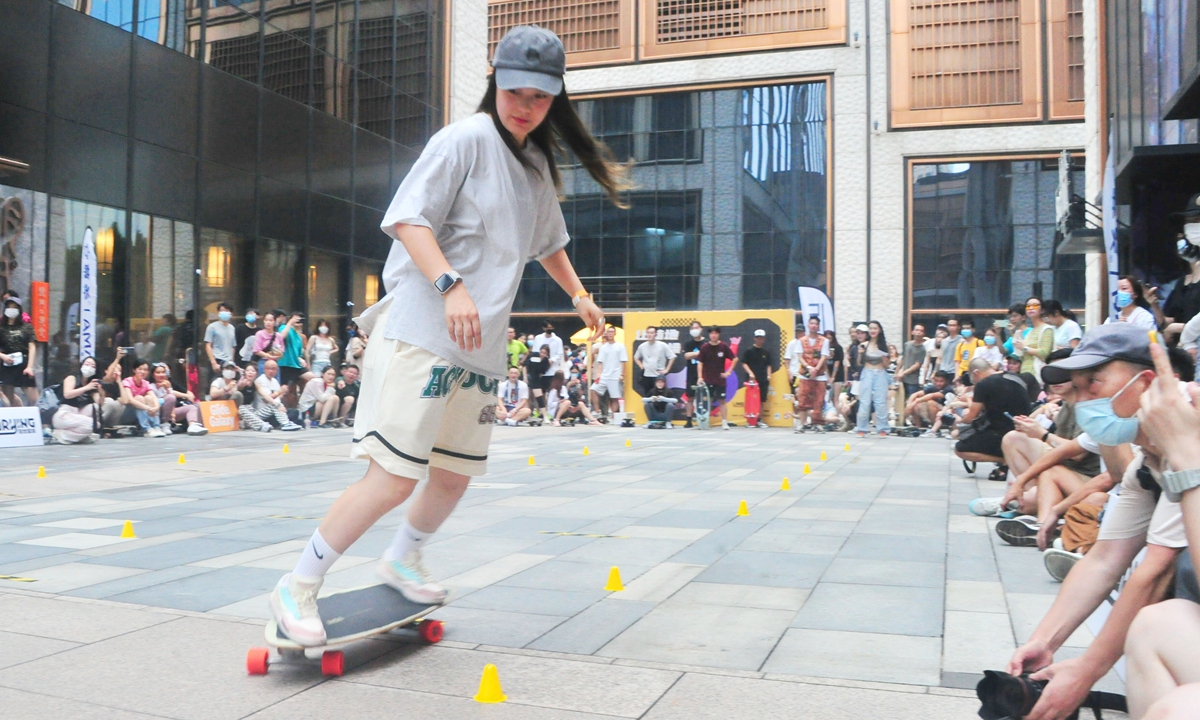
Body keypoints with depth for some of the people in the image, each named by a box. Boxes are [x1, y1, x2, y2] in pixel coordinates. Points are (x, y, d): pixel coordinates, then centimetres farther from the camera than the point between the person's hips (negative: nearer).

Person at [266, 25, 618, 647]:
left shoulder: (540, 168, 18)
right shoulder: (466, 139, -6)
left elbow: (548, 242, 36)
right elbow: (408, 218, -15)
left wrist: (579, 296, 35)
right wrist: (451, 285, -28)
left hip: (481, 348, 8)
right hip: (421, 334, -8)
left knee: (456, 474, 13)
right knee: (394, 475, -13)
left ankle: (402, 560, 39)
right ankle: (296, 589, 2)